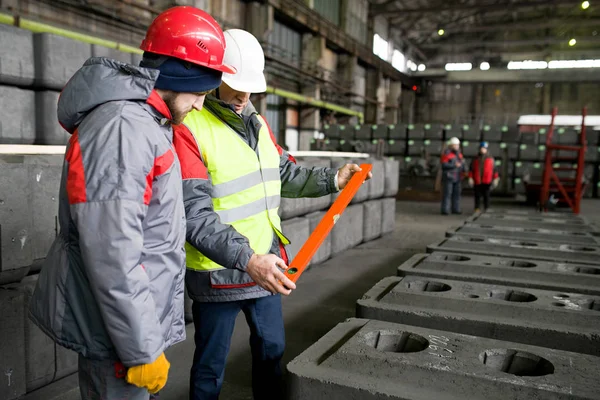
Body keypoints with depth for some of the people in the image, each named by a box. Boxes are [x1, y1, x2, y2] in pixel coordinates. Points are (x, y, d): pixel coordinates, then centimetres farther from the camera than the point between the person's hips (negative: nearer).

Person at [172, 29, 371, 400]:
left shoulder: (259, 124, 7)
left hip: (266, 265, 7)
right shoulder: (189, 129, -18)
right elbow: (194, 215, -25)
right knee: (211, 367, 12)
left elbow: (286, 175, 16)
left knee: (272, 349, 23)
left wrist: (332, 179, 1)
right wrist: (246, 259, -34)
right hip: (218, 273, -7)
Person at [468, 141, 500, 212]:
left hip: (487, 182, -1)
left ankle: (486, 209, 9)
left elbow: (494, 169, 8)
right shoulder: (476, 159, 10)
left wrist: (495, 179, 2)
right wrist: (470, 178, -2)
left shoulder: (490, 159, 7)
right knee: (477, 196, 4)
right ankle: (477, 209, 10)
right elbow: (471, 169, 8)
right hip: (477, 182, 1)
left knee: (486, 196, 2)